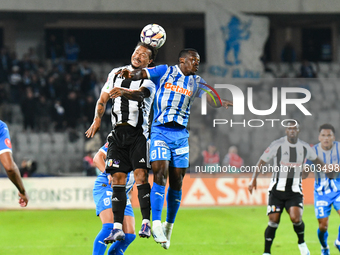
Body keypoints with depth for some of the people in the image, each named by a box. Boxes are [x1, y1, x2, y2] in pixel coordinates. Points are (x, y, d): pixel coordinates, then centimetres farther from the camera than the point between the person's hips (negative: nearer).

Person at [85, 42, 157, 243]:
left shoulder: (150, 79, 0)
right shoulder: (117, 73, 15)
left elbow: (140, 94, -22)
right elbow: (102, 100, 18)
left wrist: (124, 91, -42)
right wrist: (97, 119, 0)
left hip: (138, 133, -4)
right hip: (118, 134, 4)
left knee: (141, 176, -15)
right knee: (118, 179, -1)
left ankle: (146, 223, -9)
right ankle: (118, 228, -2)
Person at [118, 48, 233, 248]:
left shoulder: (196, 82, 13)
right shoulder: (165, 72, 4)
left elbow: (211, 99, 0)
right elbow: (143, 73, -9)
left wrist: (222, 103, -22)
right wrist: (131, 74, -32)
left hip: (181, 135, 4)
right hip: (160, 132, -4)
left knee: (176, 183, 5)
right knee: (160, 176, -17)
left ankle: (169, 226, 20)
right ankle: (156, 224, -19)